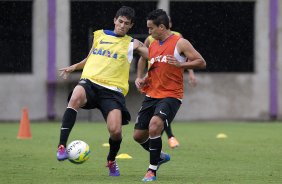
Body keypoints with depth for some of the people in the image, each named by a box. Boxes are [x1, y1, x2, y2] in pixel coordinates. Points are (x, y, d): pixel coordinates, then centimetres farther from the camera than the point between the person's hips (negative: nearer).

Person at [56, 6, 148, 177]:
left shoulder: (132, 44, 13)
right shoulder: (99, 35, 19)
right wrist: (74, 67, 24)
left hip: (113, 90, -1)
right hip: (90, 82, 1)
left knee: (115, 131, -18)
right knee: (76, 97, -37)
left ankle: (111, 160, 18)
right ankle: (62, 146, -36)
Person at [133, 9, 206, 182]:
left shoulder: (180, 43, -7)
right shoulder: (152, 45, 14)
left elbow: (201, 62, -9)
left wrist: (180, 64, -22)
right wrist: (144, 80, 8)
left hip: (171, 95, -7)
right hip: (151, 95, 7)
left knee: (154, 125, -29)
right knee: (138, 135, 5)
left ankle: (152, 171, -16)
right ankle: (160, 156, 34)